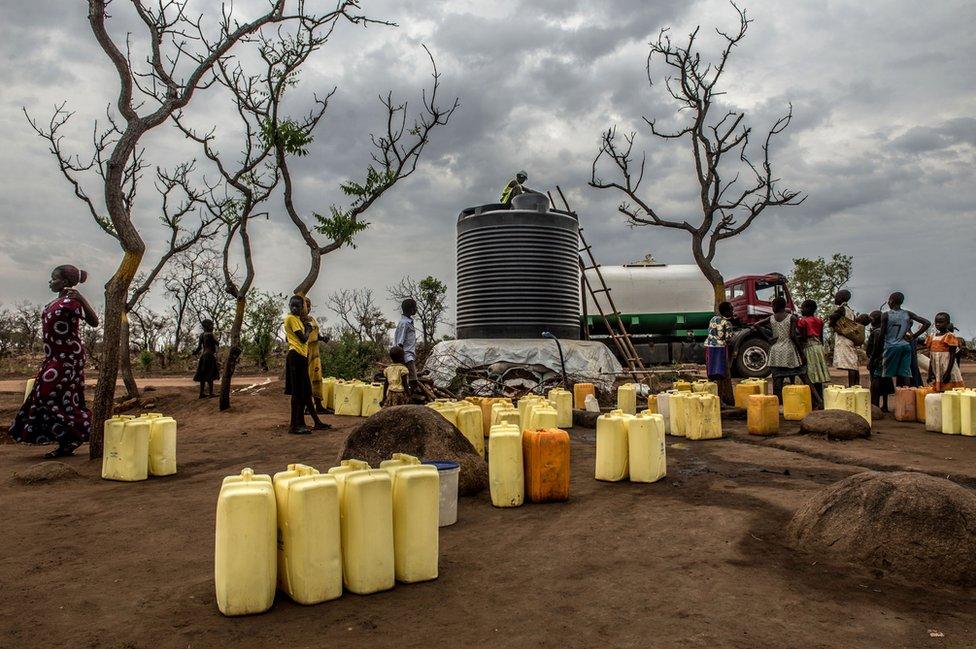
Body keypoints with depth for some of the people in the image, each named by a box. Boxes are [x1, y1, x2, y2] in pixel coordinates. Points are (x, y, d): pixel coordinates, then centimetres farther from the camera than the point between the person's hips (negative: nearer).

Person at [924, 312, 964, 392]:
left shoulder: (950, 336, -6)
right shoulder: (932, 337, 12)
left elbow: (952, 356, -10)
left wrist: (948, 372, -17)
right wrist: (930, 372, 10)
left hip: (947, 369, -6)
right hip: (936, 372, 6)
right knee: (938, 392, 6)